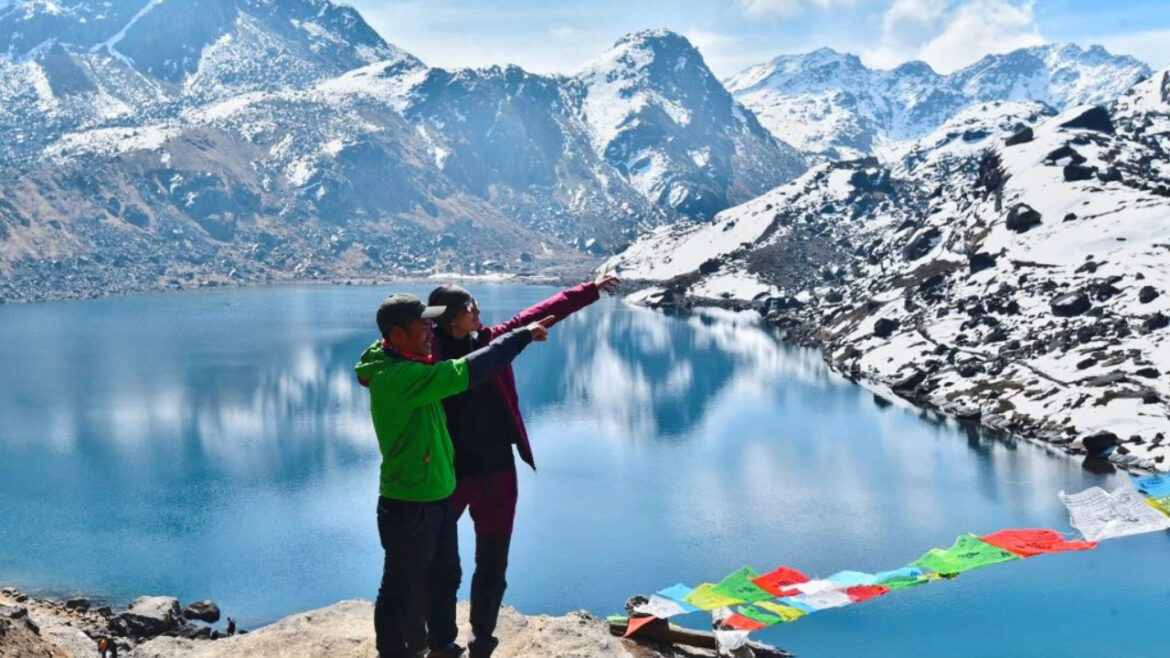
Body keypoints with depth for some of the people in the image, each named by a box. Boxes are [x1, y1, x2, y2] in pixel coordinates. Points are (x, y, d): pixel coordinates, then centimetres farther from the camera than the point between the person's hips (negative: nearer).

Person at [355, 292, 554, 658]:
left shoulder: (406, 366, 5)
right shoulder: (396, 377, -26)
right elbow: (465, 372, -28)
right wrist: (522, 335, -21)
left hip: (435, 497, 10)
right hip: (409, 505, -10)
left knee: (442, 576, 25)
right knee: (403, 589, 5)